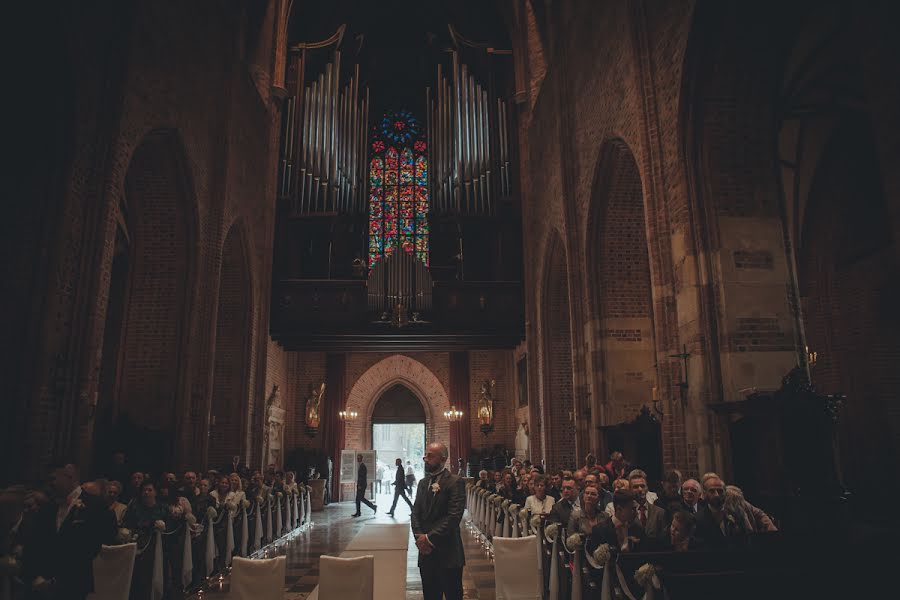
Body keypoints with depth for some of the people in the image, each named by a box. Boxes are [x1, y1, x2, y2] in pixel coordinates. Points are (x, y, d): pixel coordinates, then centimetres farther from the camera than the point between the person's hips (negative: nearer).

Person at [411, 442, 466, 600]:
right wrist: (419, 536, -8)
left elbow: (453, 516, -17)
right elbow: (415, 513, 9)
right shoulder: (423, 482, 13)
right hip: (426, 552, 6)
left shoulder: (455, 482, -9)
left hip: (448, 553, -6)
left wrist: (430, 538, -15)